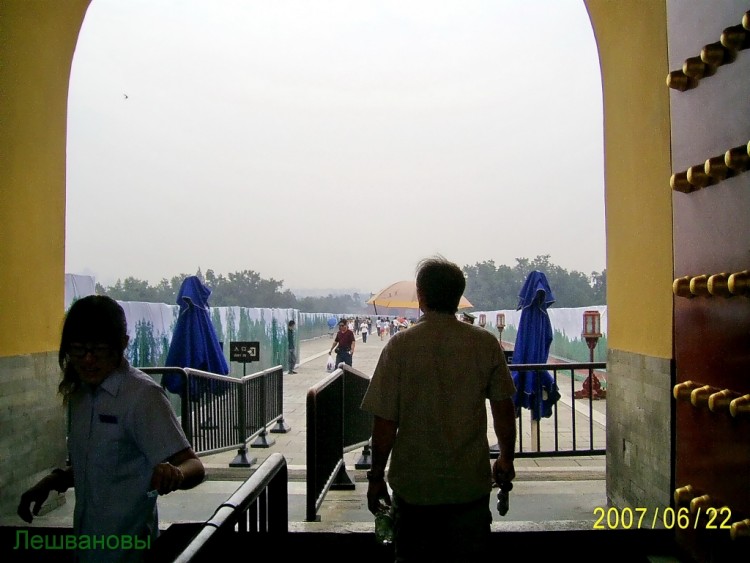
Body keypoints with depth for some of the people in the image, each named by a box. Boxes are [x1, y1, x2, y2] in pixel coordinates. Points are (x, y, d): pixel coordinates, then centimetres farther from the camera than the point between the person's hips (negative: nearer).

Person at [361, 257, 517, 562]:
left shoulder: (399, 346, -12)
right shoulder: (486, 344, -6)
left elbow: (385, 422, -11)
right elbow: (503, 409, 0)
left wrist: (376, 477, 2)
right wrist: (506, 459, 16)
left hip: (414, 487, -1)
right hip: (470, 484, 1)